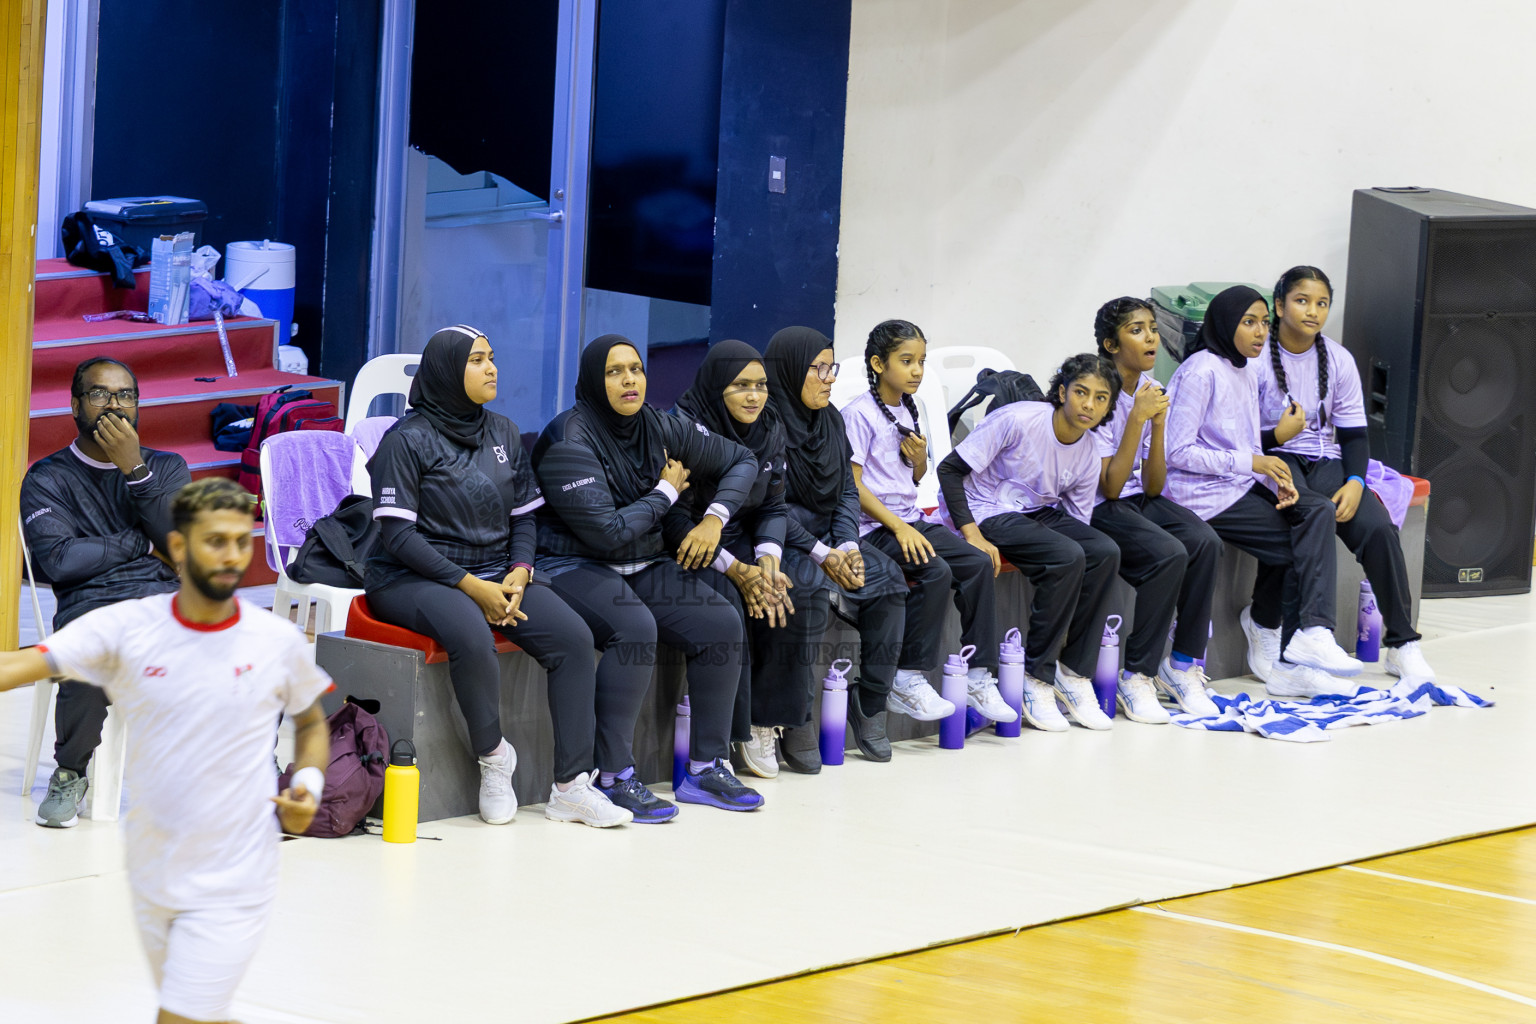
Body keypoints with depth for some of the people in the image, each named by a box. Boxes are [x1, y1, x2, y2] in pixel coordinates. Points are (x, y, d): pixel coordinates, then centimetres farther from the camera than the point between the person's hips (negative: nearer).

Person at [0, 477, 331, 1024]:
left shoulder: (279, 641, -5)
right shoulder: (124, 627, -8)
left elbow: (311, 723, 14)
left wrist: (309, 784, -5)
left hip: (230, 886, -3)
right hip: (151, 875, 3)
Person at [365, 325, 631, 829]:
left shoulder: (504, 433, 13)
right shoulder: (407, 441, -7)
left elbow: (524, 516, 15)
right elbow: (398, 535, -12)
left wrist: (518, 574, -6)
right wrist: (470, 586, -19)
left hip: (495, 574, 6)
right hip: (413, 578, -6)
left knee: (573, 636, -20)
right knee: (471, 637, -38)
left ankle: (571, 786, -19)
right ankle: (492, 755, -14)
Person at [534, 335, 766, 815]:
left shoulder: (660, 429, 5)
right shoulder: (570, 441, -17)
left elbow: (741, 461, 17)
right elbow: (607, 532, -23)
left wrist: (714, 518, 0)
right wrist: (666, 493, -8)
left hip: (643, 565, 7)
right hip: (575, 567, -7)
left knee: (721, 623, -12)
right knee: (635, 628, -35)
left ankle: (705, 768, -3)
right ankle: (614, 778, -28)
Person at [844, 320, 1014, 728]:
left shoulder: (907, 411, 16)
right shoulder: (859, 413, -9)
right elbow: (853, 483, -15)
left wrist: (920, 458, 1)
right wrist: (899, 528, -20)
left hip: (910, 520, 8)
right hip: (873, 526, -8)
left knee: (978, 564, -10)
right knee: (935, 572, -29)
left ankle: (978, 677, -8)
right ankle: (907, 680, -21)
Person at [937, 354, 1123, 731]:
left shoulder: (1089, 455, 1)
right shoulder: (1018, 420, -18)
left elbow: (1076, 523, 8)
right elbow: (950, 470, -16)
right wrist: (972, 533, -24)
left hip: (1039, 514, 7)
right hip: (990, 513, -6)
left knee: (1105, 552, -20)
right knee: (1067, 557, -30)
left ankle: (1074, 673, -11)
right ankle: (1036, 678, -18)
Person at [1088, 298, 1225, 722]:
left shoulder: (1152, 390, 5)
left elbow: (1153, 487, 0)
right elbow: (1110, 487, -20)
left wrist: (1158, 423, -12)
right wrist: (1137, 417, -22)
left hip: (1140, 500, 7)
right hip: (1097, 508, -7)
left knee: (1205, 542, -20)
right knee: (1169, 553, -29)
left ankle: (1183, 663, -9)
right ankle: (1137, 677, -18)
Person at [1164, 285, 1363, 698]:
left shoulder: (1246, 376, 17)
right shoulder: (1200, 372, -11)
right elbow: (1177, 452, -16)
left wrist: (1277, 479, -3)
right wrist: (1252, 463, -17)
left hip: (1240, 487, 8)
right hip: (1202, 494, -8)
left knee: (1317, 510, -14)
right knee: (1306, 546, -16)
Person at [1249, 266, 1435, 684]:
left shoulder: (1339, 360, 8)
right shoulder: (1256, 357, -5)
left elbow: (1353, 433, 8)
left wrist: (1355, 482, -10)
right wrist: (1278, 436, -22)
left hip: (1325, 461, 4)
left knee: (1379, 527, -22)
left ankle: (1402, 645, -14)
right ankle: (1264, 622, -18)